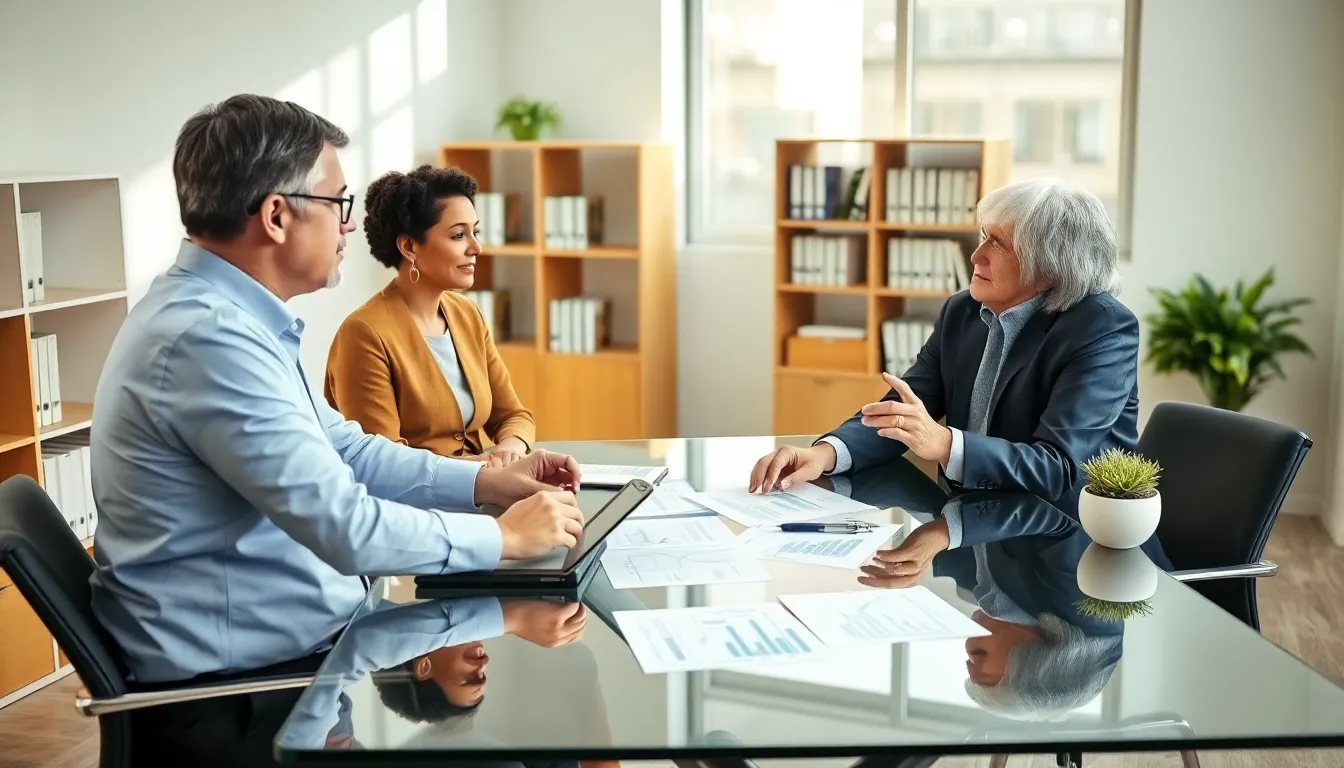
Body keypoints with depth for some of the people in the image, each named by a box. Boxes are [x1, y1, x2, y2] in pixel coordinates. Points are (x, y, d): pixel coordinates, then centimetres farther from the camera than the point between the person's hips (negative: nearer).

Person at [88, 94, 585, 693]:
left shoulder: (222, 313, 7)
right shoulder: (207, 338, -25)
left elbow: (342, 450, 14)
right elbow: (349, 529, -27)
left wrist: (488, 481, 3)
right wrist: (505, 536, -15)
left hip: (277, 633, 9)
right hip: (238, 678, -9)